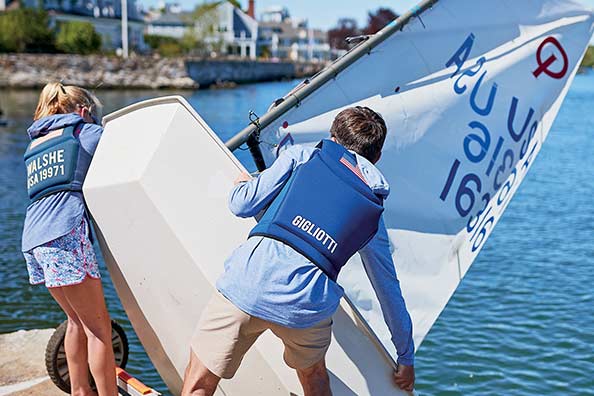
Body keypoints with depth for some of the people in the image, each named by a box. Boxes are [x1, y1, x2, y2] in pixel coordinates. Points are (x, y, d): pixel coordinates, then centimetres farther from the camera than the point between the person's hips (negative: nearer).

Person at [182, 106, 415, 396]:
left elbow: (243, 205, 11)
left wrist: (242, 184, 37)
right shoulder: (373, 212, 24)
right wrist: (406, 357, 41)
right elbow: (389, 289, 30)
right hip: (308, 302, 2)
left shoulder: (301, 156, 18)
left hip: (250, 279, -2)